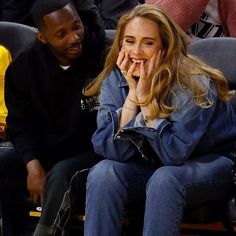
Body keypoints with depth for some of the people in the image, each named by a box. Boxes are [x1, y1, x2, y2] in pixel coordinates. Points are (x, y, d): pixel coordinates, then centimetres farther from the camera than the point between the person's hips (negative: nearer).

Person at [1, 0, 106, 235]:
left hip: (92, 152, -5)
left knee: (61, 174, -35)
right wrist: (33, 165, -12)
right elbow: (21, 123, 4)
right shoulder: (24, 66, -2)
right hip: (44, 151, 5)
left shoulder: (104, 58, -16)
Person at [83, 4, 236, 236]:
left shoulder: (193, 84, -24)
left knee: (164, 179, -35)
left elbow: (174, 153, -29)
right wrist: (133, 94, -25)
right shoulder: (115, 79, -10)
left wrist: (146, 96, -29)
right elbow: (110, 150, -18)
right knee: (102, 173, -24)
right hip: (150, 165, 4)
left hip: (211, 163, -4)